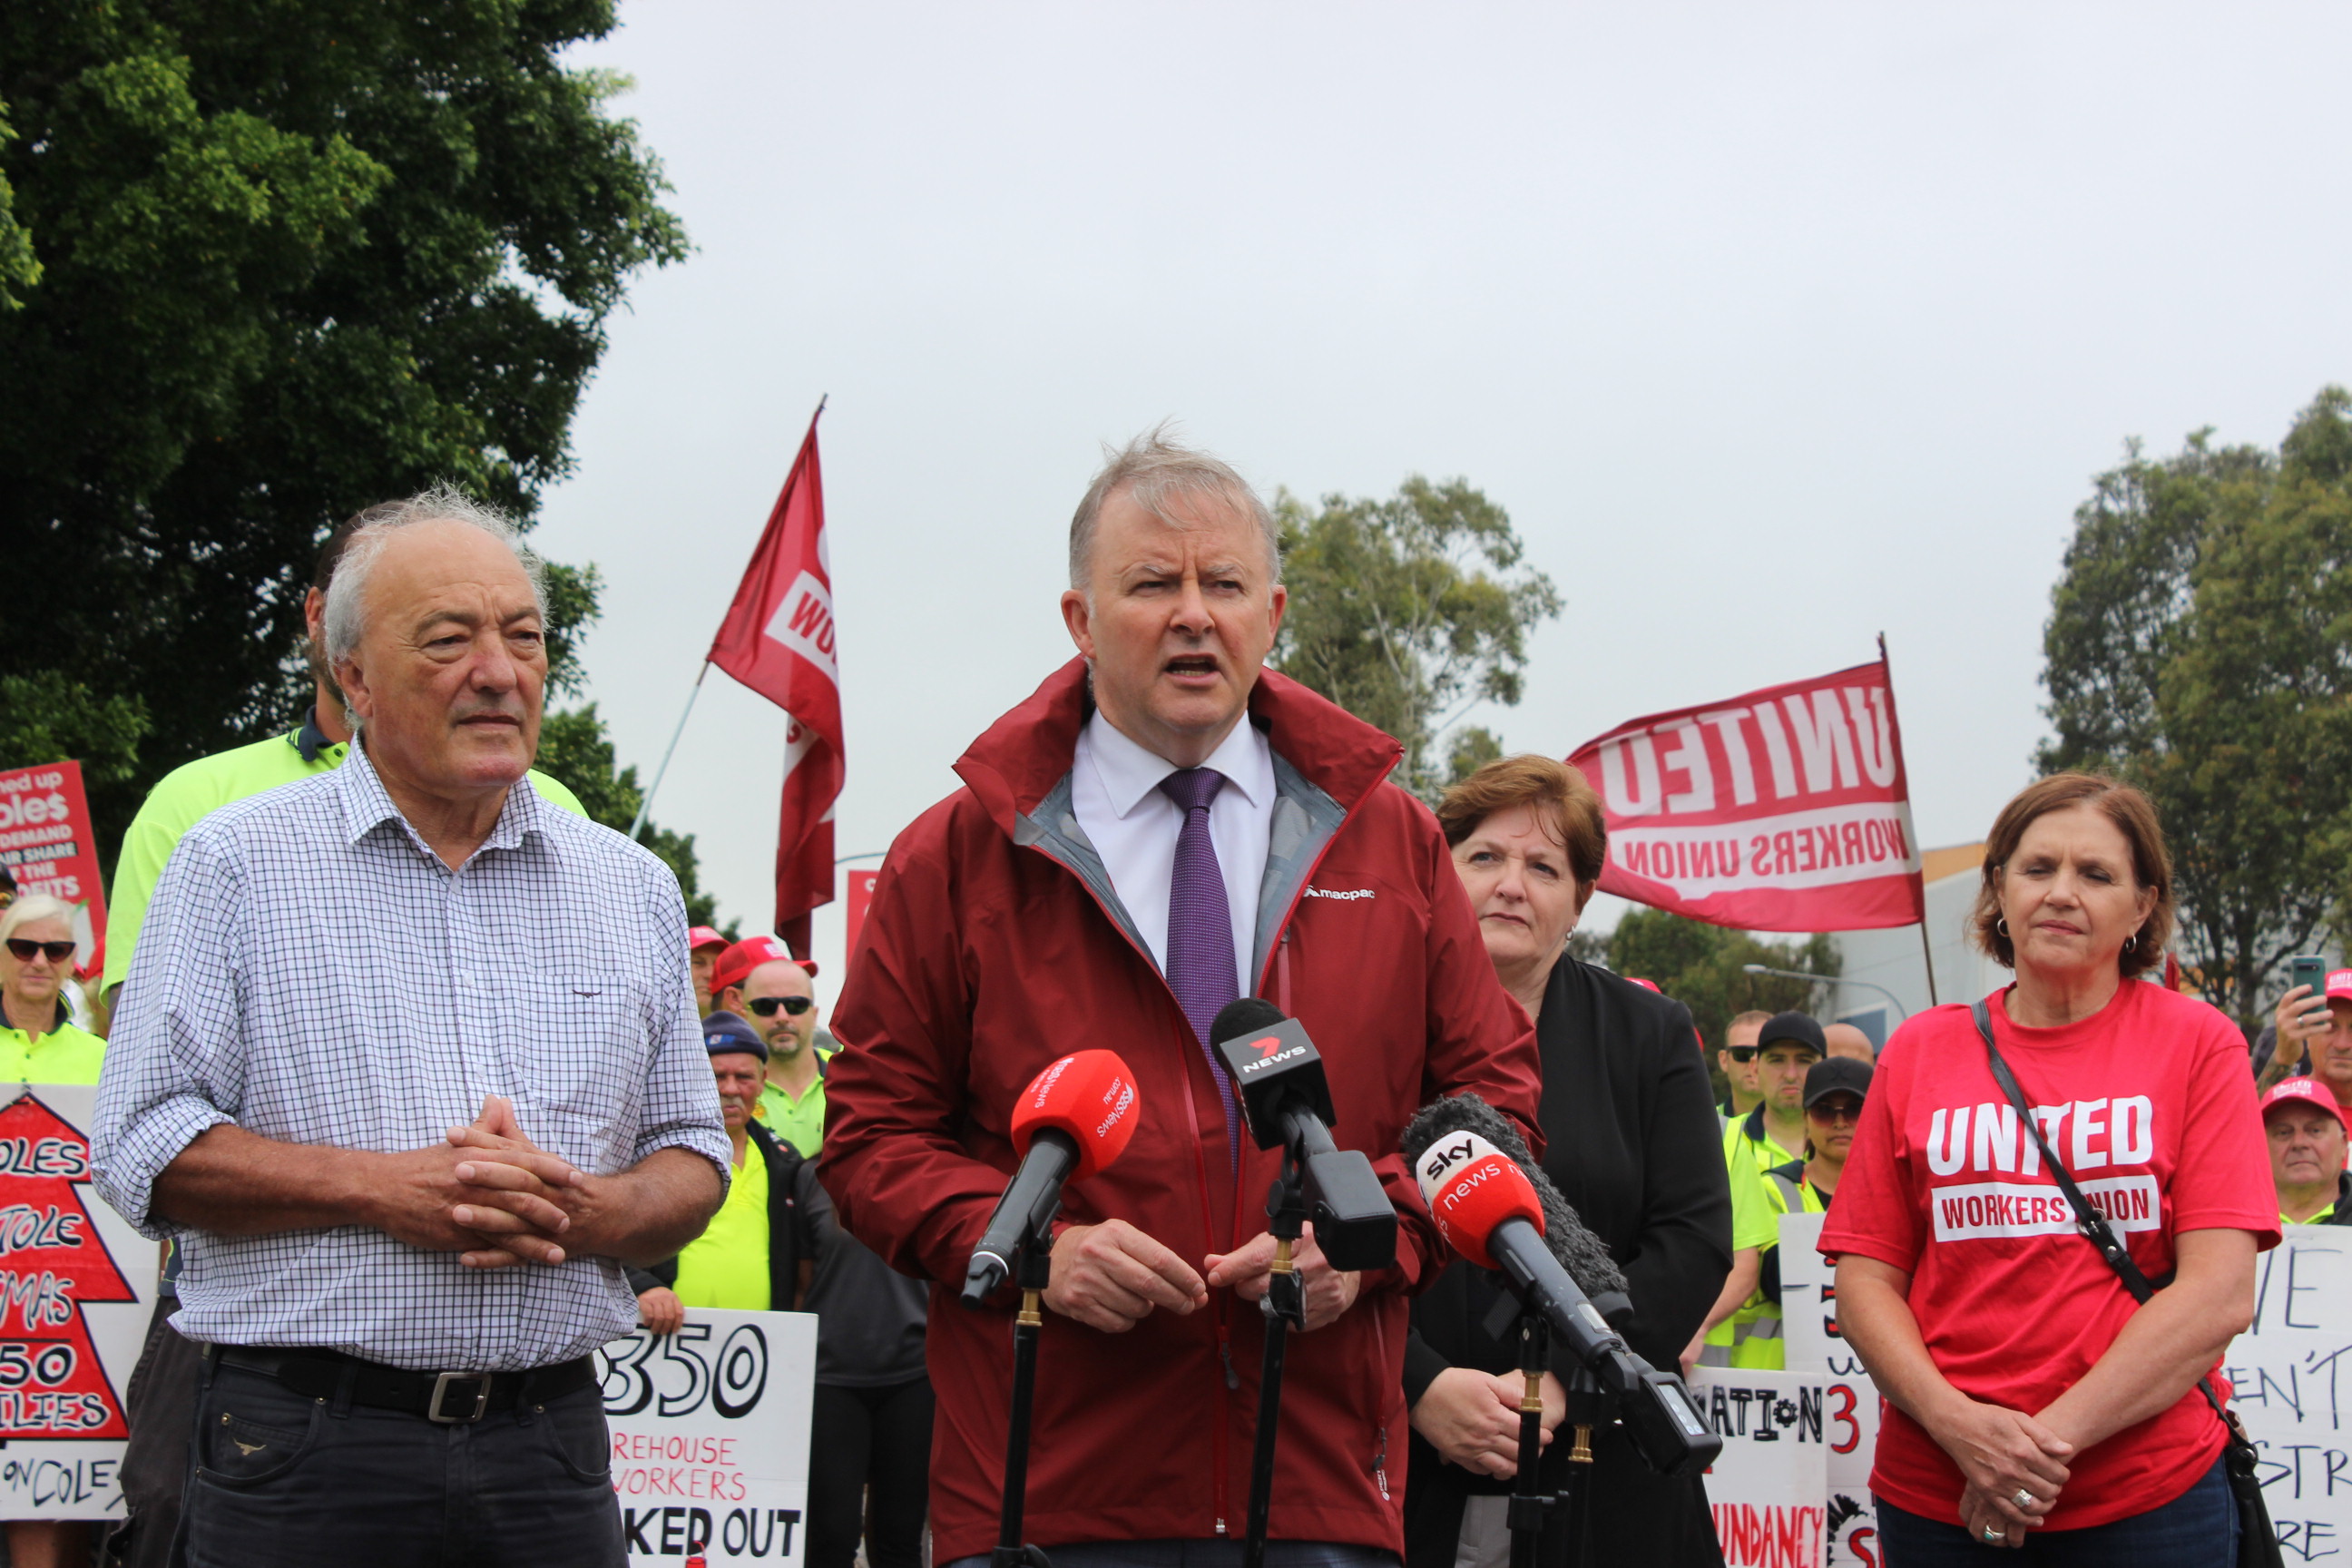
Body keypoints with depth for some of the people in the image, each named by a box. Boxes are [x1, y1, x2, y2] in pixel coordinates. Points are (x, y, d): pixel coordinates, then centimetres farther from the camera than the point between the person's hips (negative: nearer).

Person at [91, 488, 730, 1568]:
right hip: (302, 1442, -3)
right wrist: (384, 1189, -15)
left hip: (549, 1437, 3)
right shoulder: (238, 862, 2)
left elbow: (693, 1161, 14)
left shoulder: (631, 888, 12)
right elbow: (141, 1146, -4)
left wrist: (587, 1212, -9)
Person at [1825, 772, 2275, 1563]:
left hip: (2149, 1496, -1)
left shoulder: (2197, 1042, 0)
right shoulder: (1919, 1051, 5)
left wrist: (2051, 1437, -15)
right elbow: (1864, 1278, 4)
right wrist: (1955, 1420, -13)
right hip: (1935, 1493, 2)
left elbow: (2220, 1295, -8)